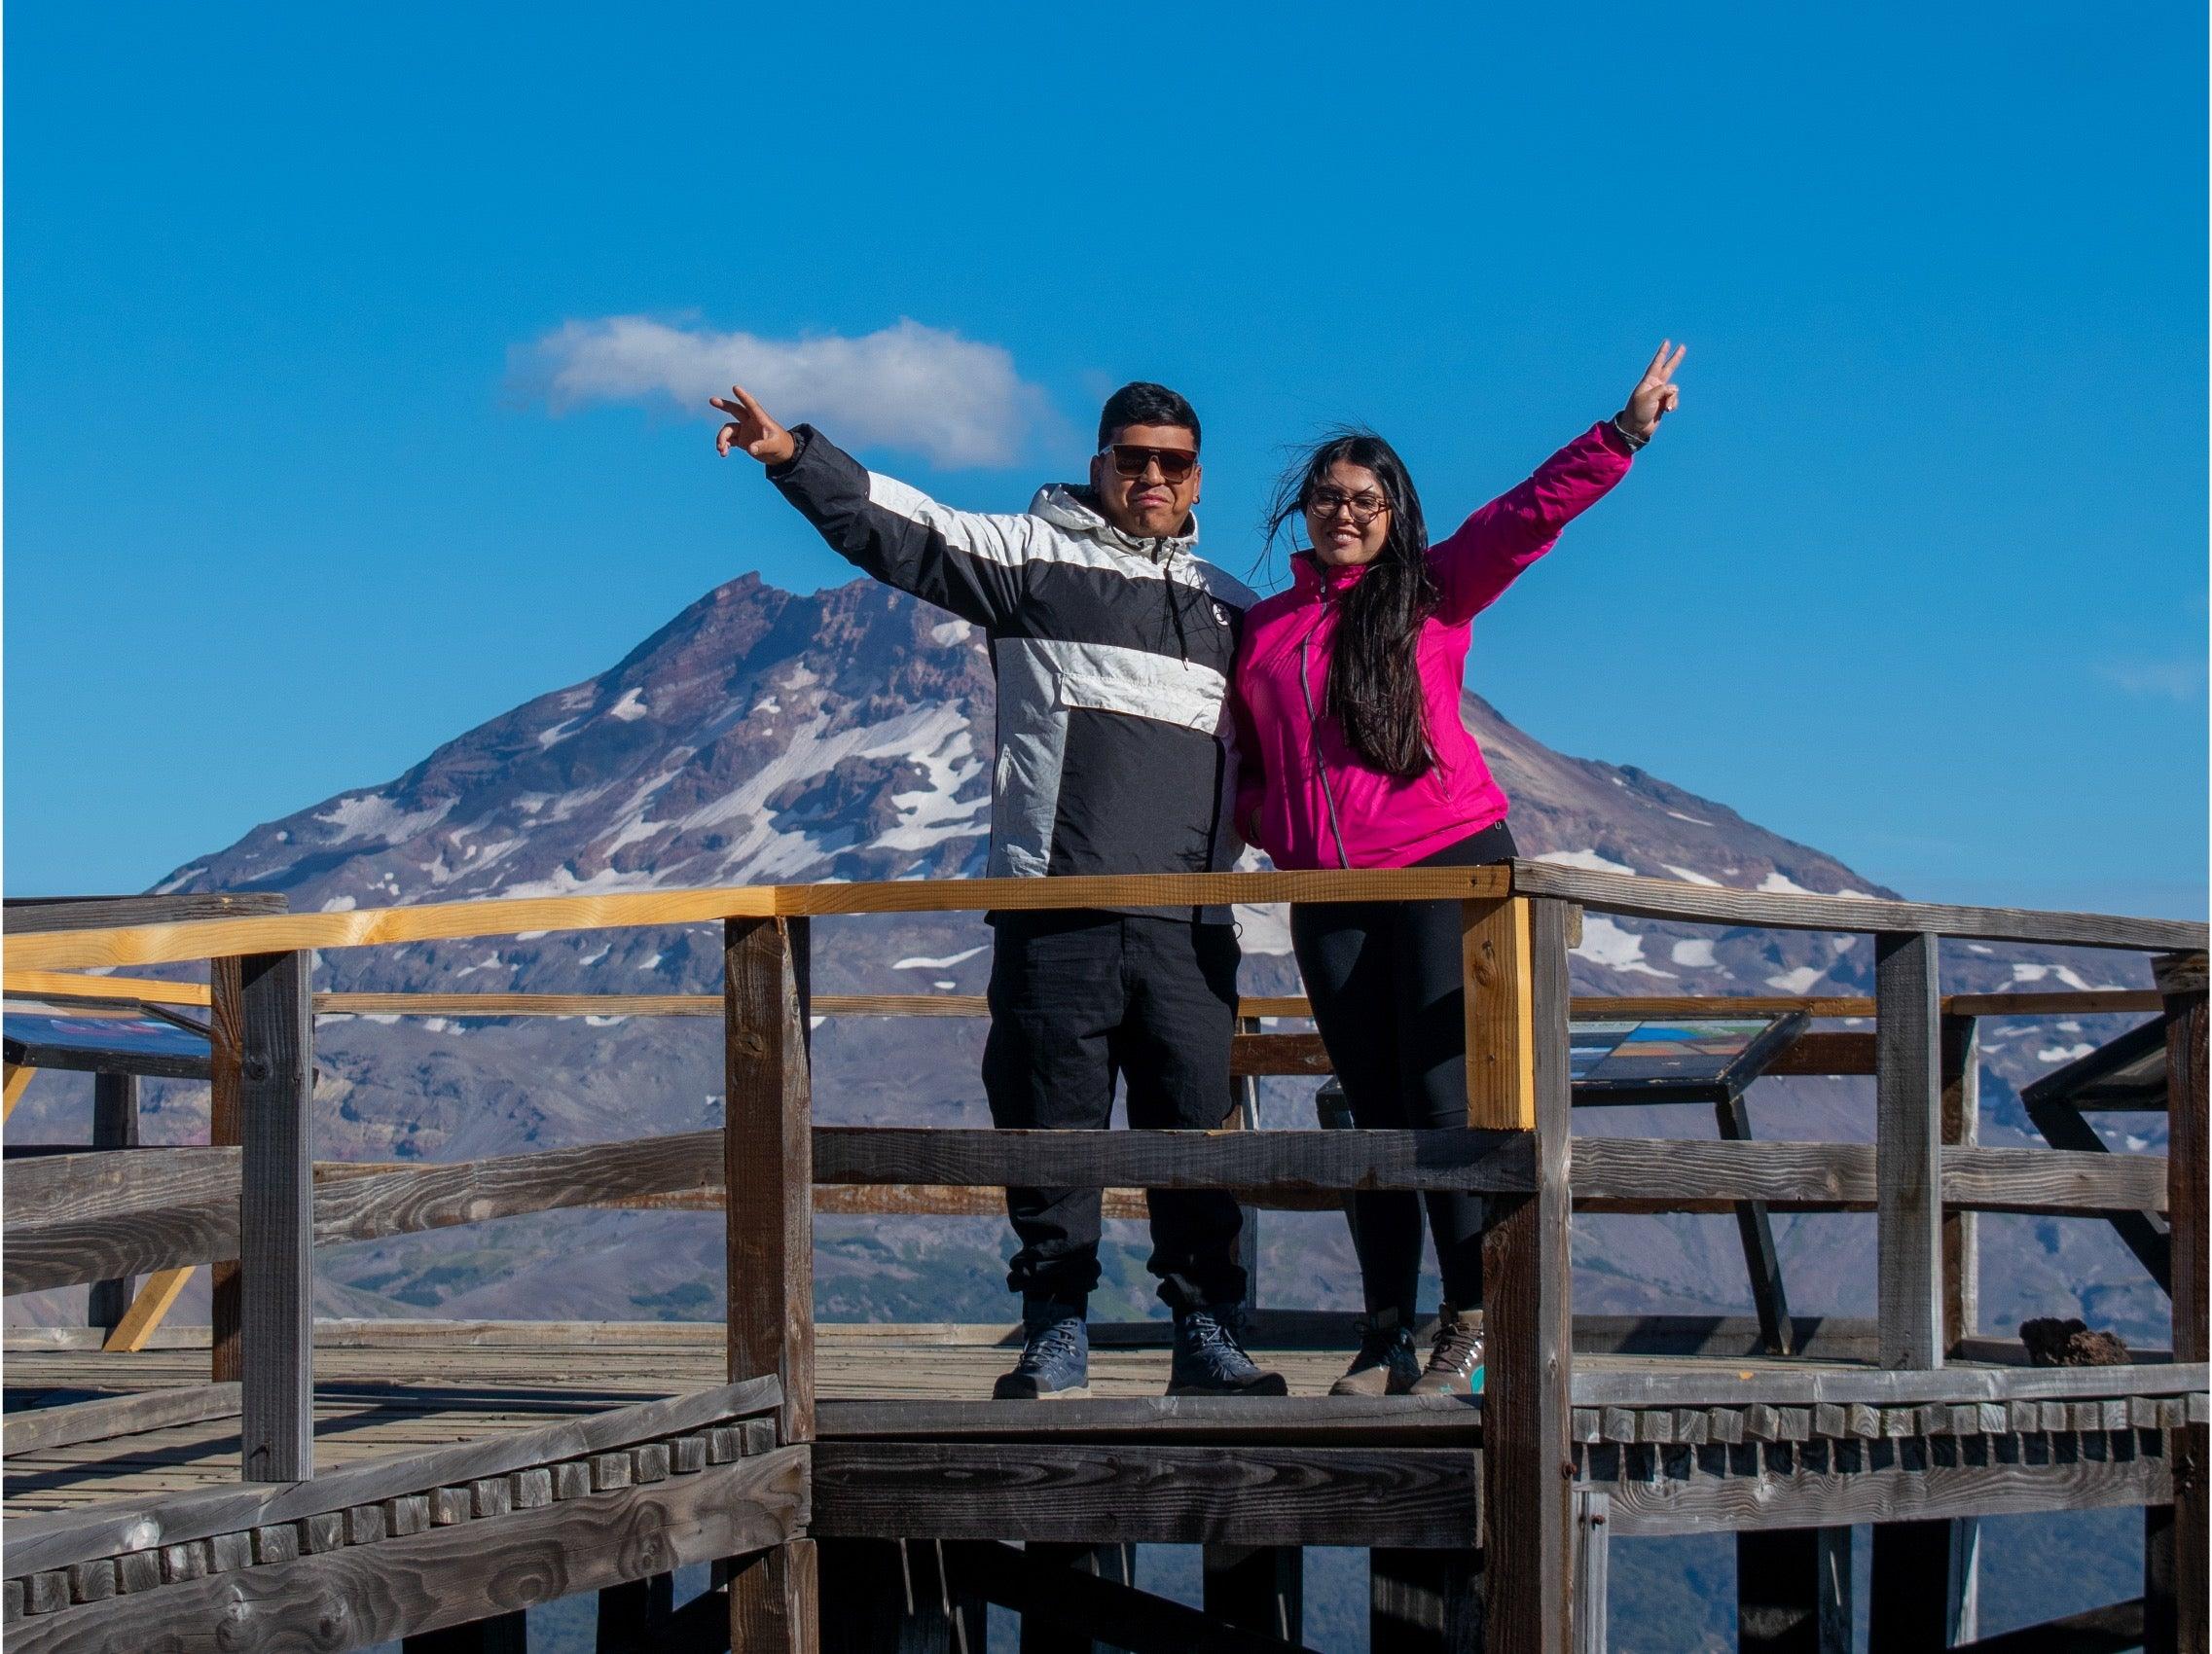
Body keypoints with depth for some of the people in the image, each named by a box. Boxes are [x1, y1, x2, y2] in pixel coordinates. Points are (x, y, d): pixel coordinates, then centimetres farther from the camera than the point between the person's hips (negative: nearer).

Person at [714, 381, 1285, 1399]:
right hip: (1054, 904, -3)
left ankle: (1209, 1337, 9)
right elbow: (904, 532, -1)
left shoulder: (1225, 606, 21)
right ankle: (1055, 1340, 7)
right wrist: (794, 456, -12)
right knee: (1052, 1124, -1)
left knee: (1199, 1126, 2)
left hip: (1190, 921, 3)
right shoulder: (1034, 557, 9)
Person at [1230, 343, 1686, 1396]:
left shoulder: (1431, 594, 6)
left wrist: (1622, 434, -14)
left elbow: (1531, 513, -4)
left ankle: (1471, 1331, -8)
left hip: (1448, 868, -3)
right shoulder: (1263, 630, 15)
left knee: (1443, 1100, -11)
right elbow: (1245, 765, 21)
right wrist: (1275, 830, 2)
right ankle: (1384, 1341, 6)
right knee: (1375, 1114, 4)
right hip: (1329, 895, 4)